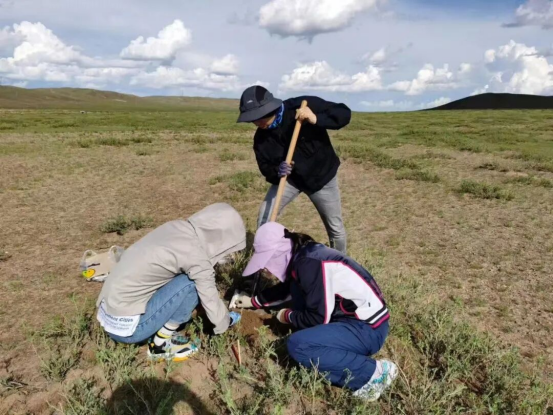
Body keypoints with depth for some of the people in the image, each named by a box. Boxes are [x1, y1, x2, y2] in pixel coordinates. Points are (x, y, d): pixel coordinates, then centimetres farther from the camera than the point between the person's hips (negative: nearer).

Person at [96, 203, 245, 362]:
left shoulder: (178, 227, 3)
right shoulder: (195, 254, -20)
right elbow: (210, 300, -9)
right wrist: (226, 322, 12)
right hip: (126, 326, -8)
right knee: (193, 284, -12)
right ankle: (161, 345, 1)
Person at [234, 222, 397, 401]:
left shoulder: (309, 263, -23)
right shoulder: (304, 255, 6)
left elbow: (318, 318, -20)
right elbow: (286, 289, 27)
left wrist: (288, 316, -1)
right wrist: (254, 301, 33)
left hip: (368, 329, -10)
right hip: (351, 316, 10)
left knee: (297, 345, -20)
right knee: (297, 290, 11)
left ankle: (373, 372, -11)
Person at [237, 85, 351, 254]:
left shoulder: (306, 105, -26)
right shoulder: (261, 137, -15)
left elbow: (344, 114, -23)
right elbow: (265, 167, -6)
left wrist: (316, 119, -40)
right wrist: (277, 171, -30)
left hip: (321, 175, -2)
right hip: (289, 178, 3)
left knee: (335, 227, 10)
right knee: (264, 220, -6)